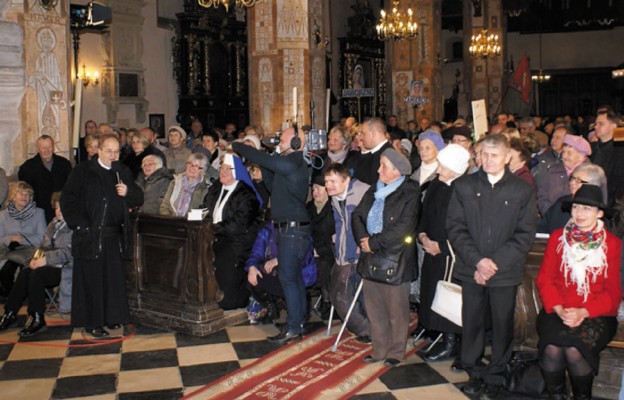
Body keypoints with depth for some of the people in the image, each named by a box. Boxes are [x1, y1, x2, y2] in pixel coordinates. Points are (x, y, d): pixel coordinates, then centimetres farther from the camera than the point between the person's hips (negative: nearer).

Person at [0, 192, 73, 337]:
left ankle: (37, 319, -22)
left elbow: (69, 252, -17)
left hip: (66, 268, -7)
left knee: (38, 273, -29)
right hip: (51, 265, 7)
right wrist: (36, 259, -2)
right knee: (25, 272, -18)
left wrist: (46, 259, -21)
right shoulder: (54, 224, 18)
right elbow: (44, 246, 18)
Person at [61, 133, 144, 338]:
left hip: (115, 236, 4)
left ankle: (111, 317, 22)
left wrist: (127, 192, -10)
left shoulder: (123, 172, 10)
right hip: (89, 235, -4)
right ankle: (91, 323, 11)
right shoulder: (82, 172, -2)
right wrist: (80, 225, -11)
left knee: (114, 278, 8)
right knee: (91, 280, 1)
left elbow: (139, 198, 12)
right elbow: (67, 201, -4)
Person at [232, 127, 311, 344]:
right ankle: (299, 322, 24)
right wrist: (263, 166, 10)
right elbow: (272, 186, 20)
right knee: (294, 276, 15)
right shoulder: (292, 163, 16)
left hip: (292, 229, -10)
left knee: (288, 277, -6)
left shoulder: (292, 163, -15)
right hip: (290, 228, 10)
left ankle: (293, 328, 0)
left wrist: (235, 145, -4)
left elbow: (262, 159, -19)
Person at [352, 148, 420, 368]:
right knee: (374, 307, 13)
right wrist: (362, 238, -9)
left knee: (396, 310, 5)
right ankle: (379, 350, 27)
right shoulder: (374, 191, 12)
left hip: (395, 259, -6)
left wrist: (374, 242, -17)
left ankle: (396, 352, 21)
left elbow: (403, 228, -19)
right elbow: (357, 215, 9)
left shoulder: (410, 194, -10)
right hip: (371, 258, 7)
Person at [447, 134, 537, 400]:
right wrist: (476, 261, -12)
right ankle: (474, 373, 27)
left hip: (505, 272, -1)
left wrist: (495, 263, -12)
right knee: (472, 323, 8)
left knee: (502, 325, 7)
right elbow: (455, 227, -1)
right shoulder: (463, 186, 4)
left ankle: (495, 378, 25)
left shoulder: (522, 190, 1)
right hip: (471, 269, 1)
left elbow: (525, 235, -2)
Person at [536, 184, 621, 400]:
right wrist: (559, 309, -11)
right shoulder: (558, 237, 10)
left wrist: (584, 312, -14)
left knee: (574, 350, -29)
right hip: (557, 311, 1)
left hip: (596, 314, -1)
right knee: (552, 348, -29)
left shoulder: (613, 243, 5)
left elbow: (613, 291, 2)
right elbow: (544, 279, 6)